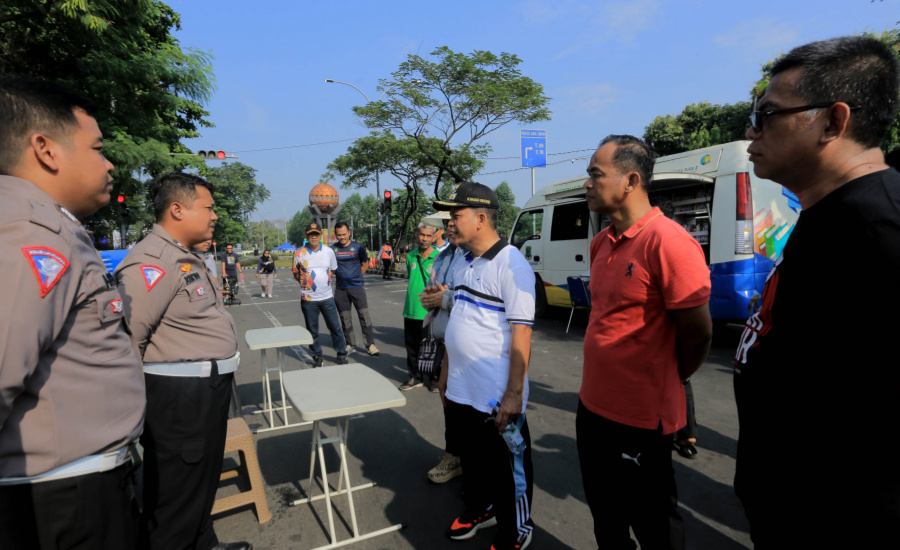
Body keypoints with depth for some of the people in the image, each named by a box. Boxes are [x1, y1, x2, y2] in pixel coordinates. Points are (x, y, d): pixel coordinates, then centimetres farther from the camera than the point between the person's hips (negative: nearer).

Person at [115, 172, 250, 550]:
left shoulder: (187, 258, 13)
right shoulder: (152, 261, -21)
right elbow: (127, 340, -26)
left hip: (210, 389, 10)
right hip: (179, 395, -10)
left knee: (204, 478, 25)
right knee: (176, 493, 7)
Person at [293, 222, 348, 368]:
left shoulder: (329, 251, 3)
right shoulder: (299, 253, -3)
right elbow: (296, 274, 8)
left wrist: (324, 281, 5)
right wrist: (306, 283, -3)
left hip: (327, 297, 1)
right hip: (308, 299, -1)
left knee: (335, 327, 6)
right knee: (312, 330, 8)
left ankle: (342, 355, 20)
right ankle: (317, 357, 23)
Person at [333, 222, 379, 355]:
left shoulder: (358, 247, -1)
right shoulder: (333, 249, 3)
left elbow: (365, 263, 11)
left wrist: (356, 276, 5)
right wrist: (340, 275, 3)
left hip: (357, 286, -2)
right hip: (340, 289, 2)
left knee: (364, 315, -6)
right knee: (345, 318, 9)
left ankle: (370, 344, 1)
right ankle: (350, 344, 22)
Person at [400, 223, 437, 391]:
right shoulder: (410, 256, 7)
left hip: (430, 313, -5)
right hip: (411, 311, 5)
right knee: (412, 345, 15)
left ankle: (434, 378, 26)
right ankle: (415, 377, 31)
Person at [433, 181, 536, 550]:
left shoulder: (511, 264, -18)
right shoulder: (462, 264, 7)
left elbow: (521, 333, -20)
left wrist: (514, 394, -21)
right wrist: (445, 374, 16)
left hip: (497, 398, -7)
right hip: (460, 392, 7)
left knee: (508, 468, 13)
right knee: (472, 458, 24)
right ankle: (479, 509, 48)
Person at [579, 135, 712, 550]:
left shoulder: (667, 242, -20)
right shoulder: (601, 243, 5)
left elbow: (698, 335, -16)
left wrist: (666, 381, 2)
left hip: (640, 419, -7)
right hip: (592, 406, 8)